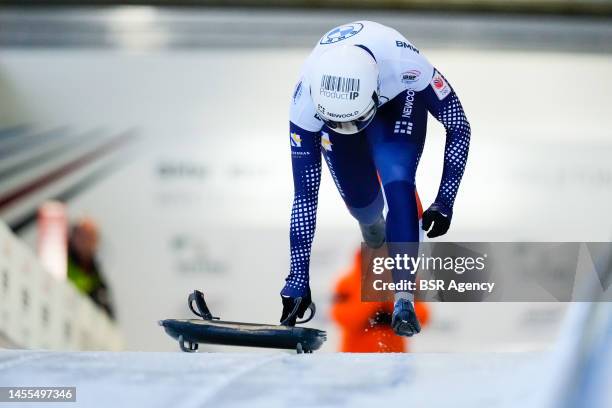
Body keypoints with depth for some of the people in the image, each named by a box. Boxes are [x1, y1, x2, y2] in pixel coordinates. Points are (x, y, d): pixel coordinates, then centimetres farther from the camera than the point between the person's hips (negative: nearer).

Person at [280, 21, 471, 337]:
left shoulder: (402, 62, -44)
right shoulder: (306, 100, -39)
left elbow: (458, 125, -26)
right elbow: (305, 194, -31)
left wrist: (445, 202, -29)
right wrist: (298, 278, -31)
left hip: (399, 101, -1)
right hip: (333, 101, 1)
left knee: (397, 183, -24)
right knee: (360, 203, 4)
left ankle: (404, 299, -20)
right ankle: (372, 224, 43)